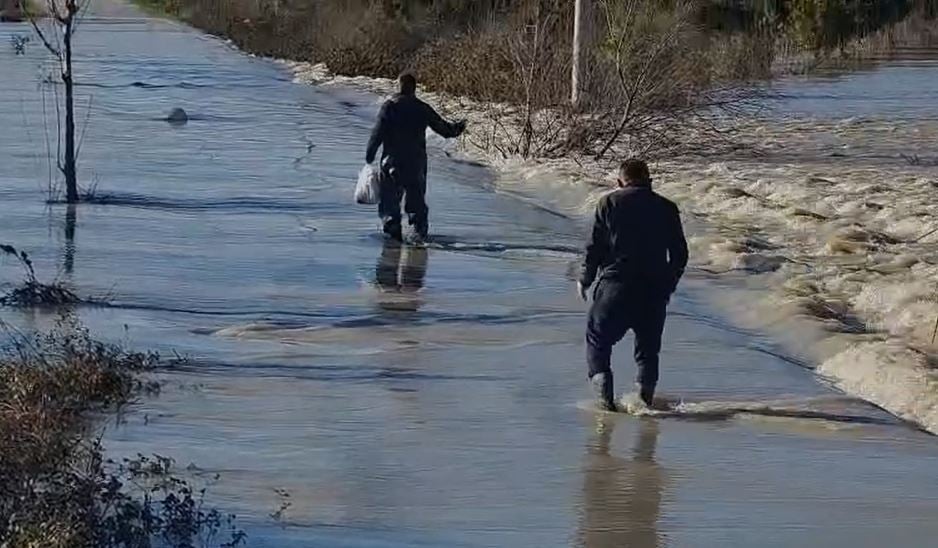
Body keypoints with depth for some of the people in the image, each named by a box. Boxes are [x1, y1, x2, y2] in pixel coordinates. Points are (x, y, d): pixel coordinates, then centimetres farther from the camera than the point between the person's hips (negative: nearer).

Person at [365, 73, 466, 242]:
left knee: (390, 197, 3)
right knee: (417, 198, 14)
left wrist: (370, 155, -2)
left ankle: (393, 228, -11)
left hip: (393, 162, -3)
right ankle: (420, 230, 8)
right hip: (417, 162, 3)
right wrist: (457, 129, 31)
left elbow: (377, 133, -10)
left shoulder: (389, 106, -6)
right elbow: (443, 127, 11)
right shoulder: (423, 109, 2)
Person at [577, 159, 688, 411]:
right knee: (648, 348, 16)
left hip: (615, 286, -2)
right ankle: (645, 398, 6)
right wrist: (667, 286, 23)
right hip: (654, 290, 2)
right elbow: (680, 253, 10)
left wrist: (585, 280, 11)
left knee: (598, 340, 8)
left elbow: (596, 246, -1)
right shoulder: (667, 208, 10)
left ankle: (604, 395, -9)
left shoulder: (609, 203, 3)